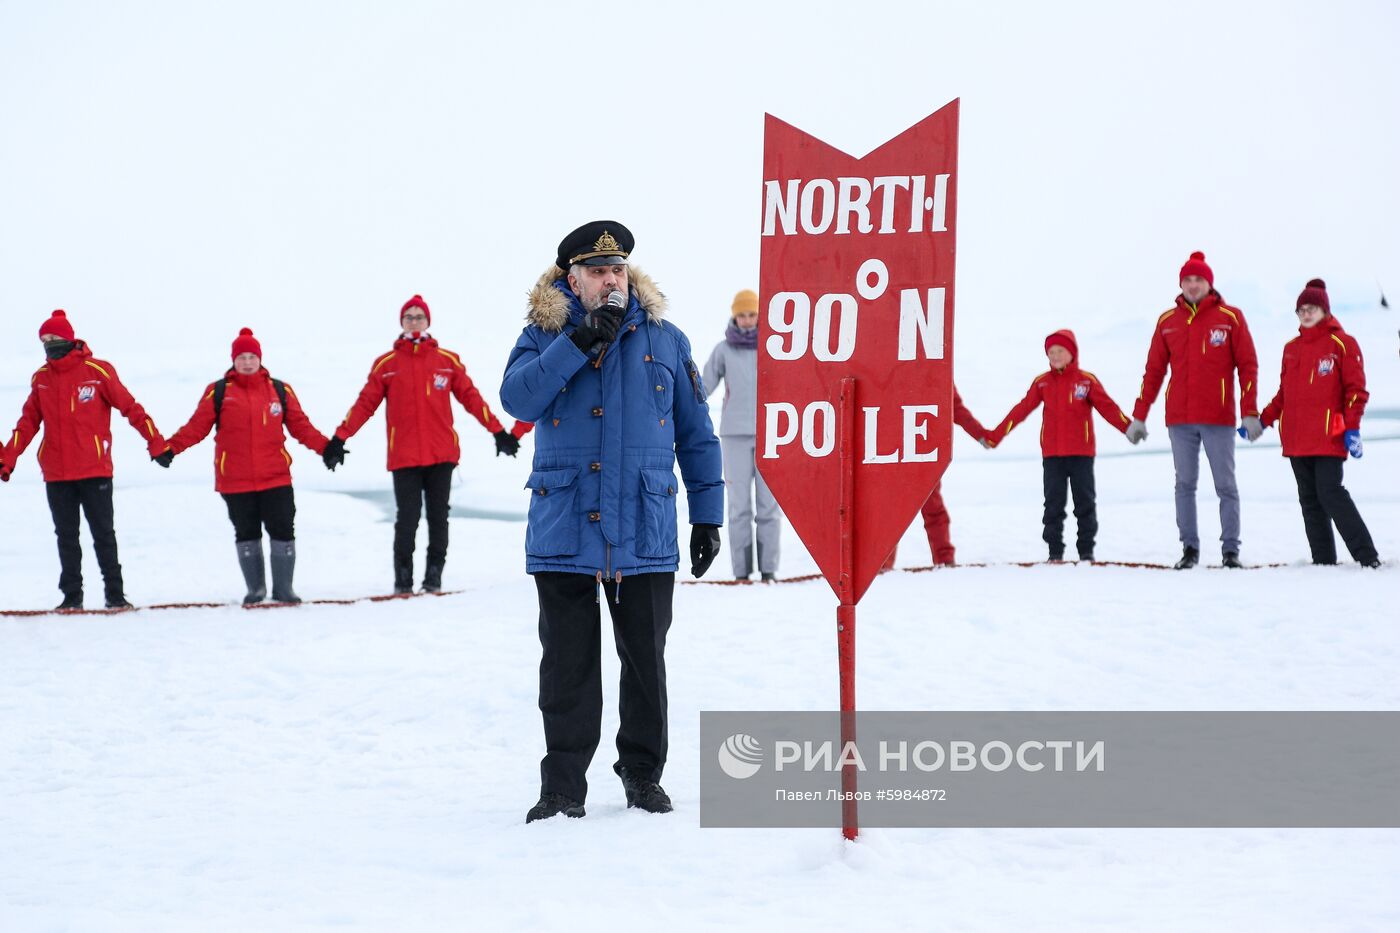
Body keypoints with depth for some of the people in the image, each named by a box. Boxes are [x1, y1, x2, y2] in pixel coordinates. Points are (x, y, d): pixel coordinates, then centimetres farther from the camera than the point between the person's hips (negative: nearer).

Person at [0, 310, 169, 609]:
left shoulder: (98, 371, -6)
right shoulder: (41, 378, 8)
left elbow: (129, 407, -4)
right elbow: (28, 422, 12)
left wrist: (155, 443, -8)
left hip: (94, 470, -4)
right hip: (56, 473, 4)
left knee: (103, 533, 1)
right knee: (66, 536, 8)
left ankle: (115, 593, 6)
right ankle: (72, 595, 13)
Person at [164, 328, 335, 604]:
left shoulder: (280, 390, 6)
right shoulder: (218, 392, 1)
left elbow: (300, 425, 7)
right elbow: (197, 426, -1)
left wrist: (325, 447, -4)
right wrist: (171, 448, -13)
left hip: (276, 477, 1)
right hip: (235, 481, 0)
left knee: (282, 531, -1)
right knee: (246, 534, 9)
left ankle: (283, 588, 11)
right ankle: (255, 589, 22)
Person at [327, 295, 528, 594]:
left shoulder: (448, 361, 8)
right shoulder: (386, 364, 7)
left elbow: (471, 398, 10)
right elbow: (365, 403, 6)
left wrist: (499, 432, 5)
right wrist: (339, 439, -1)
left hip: (442, 455, 1)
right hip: (404, 457, -1)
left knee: (438, 517, 3)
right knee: (407, 519, -4)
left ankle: (434, 575, 11)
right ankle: (403, 578, 4)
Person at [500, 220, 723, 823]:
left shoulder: (665, 340, 7)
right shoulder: (544, 335, 4)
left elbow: (696, 435, 11)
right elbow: (517, 398, -15)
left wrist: (707, 514, 7)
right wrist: (581, 342, -19)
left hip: (645, 532, 1)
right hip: (564, 531, -1)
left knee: (645, 661, 9)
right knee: (567, 666, 3)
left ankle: (643, 774, 23)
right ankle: (563, 786, 11)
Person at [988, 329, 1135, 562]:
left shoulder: (1087, 380, -1)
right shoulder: (1042, 383, 5)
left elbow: (1107, 407, -4)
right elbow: (1021, 410, 5)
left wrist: (1129, 428, -16)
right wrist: (995, 436, 2)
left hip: (1081, 453, -2)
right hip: (1052, 454, 2)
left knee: (1085, 501, 3)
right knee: (1053, 503, 3)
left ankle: (1086, 549, 10)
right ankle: (1055, 550, 8)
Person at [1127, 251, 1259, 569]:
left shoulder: (1230, 317, 0)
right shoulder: (1168, 322, 8)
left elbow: (1248, 365, 0)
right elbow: (1154, 371, 12)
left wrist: (1250, 413, -7)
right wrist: (1139, 416, 9)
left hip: (1219, 418, -3)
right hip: (1179, 420, 3)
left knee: (1226, 485, 0)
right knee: (1185, 484, 4)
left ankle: (1231, 549, 4)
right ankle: (1189, 548, 9)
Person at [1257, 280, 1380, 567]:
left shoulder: (1342, 343, -1)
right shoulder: (1291, 348, 16)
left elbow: (1356, 389, -4)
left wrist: (1352, 428, -13)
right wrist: (1263, 420, 15)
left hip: (1328, 436, -6)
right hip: (1296, 440, 6)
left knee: (1330, 493, -14)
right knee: (1309, 500, 5)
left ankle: (1366, 555, -9)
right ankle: (1323, 559, 9)